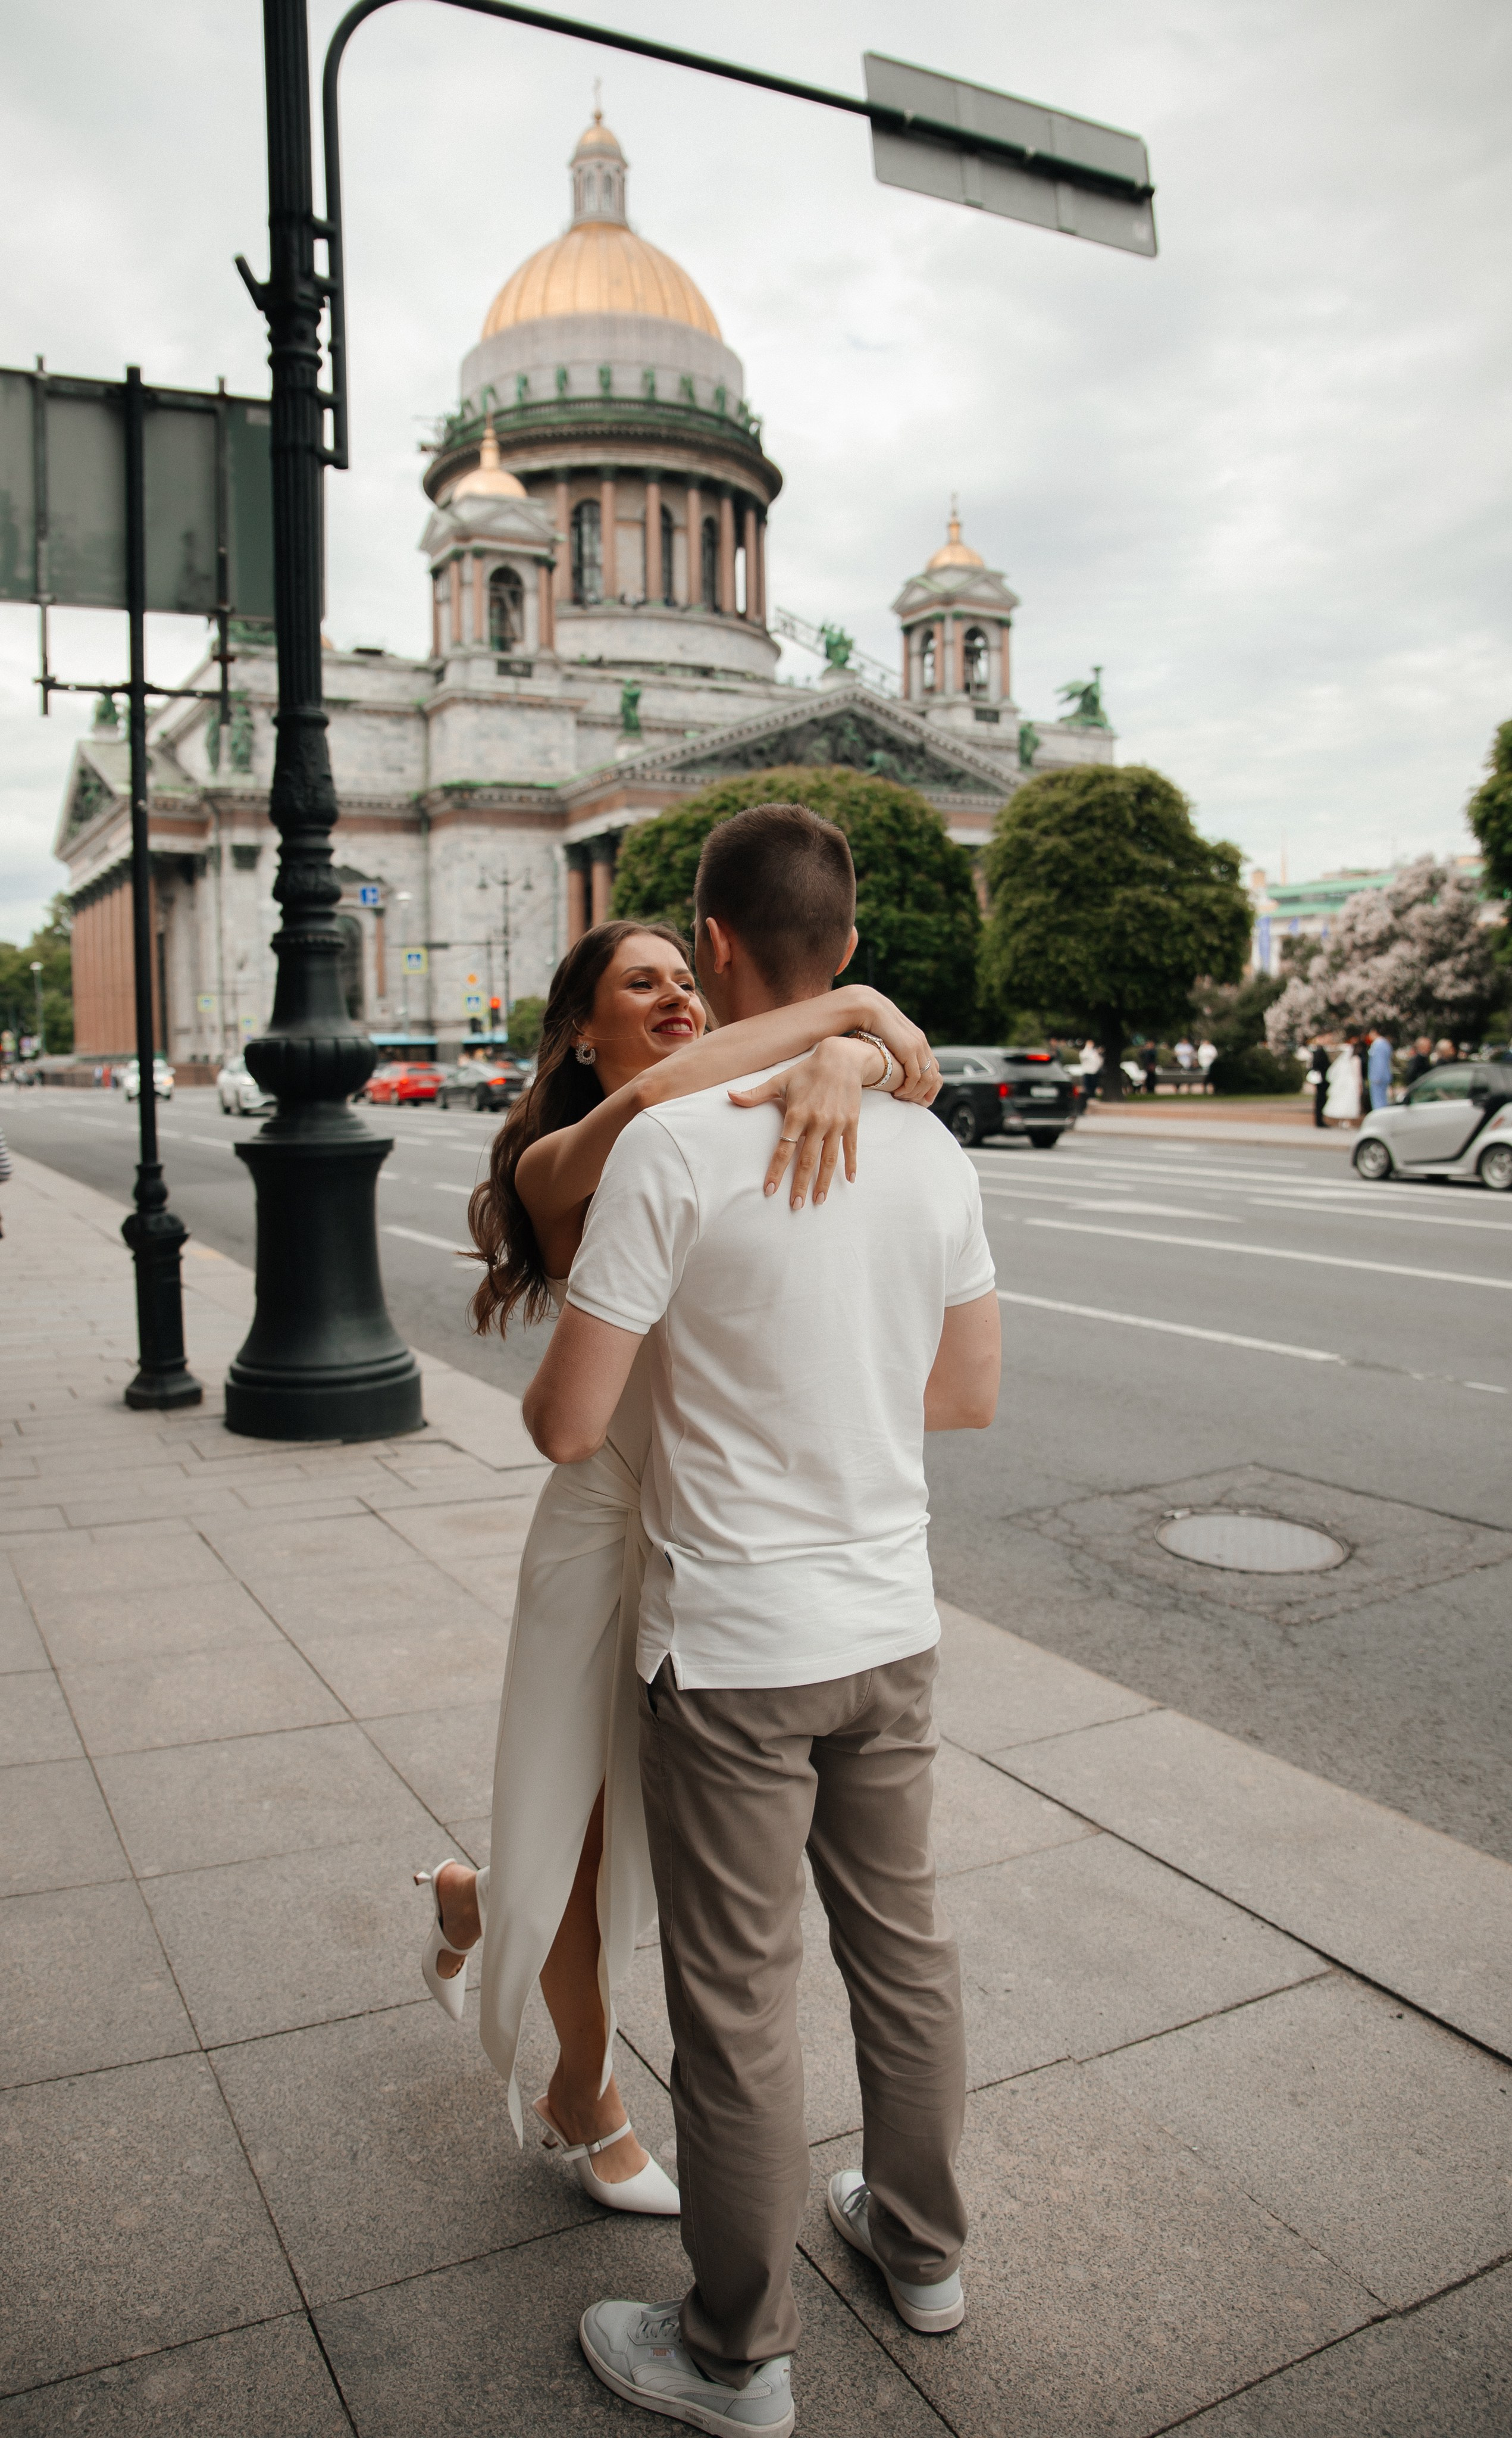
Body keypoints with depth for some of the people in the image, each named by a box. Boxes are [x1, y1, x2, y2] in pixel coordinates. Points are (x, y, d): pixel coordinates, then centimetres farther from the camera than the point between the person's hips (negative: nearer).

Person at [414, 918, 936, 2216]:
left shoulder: (736, 1133, 4)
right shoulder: (558, 1165, -11)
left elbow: (899, 1055, -8)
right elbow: (650, 1095, -34)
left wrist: (840, 1060, -32)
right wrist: (846, 1004, -29)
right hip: (613, 1530, -5)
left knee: (664, 1836, 18)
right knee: (596, 1840, 11)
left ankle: (474, 1897, 50)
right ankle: (586, 2097, 42)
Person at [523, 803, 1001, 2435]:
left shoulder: (675, 1143, -20)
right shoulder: (932, 1152, -1)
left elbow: (566, 1425, -17)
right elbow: (970, 1394, 8)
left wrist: (543, 1384, 5)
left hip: (733, 1648, -6)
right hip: (890, 1629, 6)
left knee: (737, 2004, 11)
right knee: (901, 1946, 23)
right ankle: (918, 2244, 45)